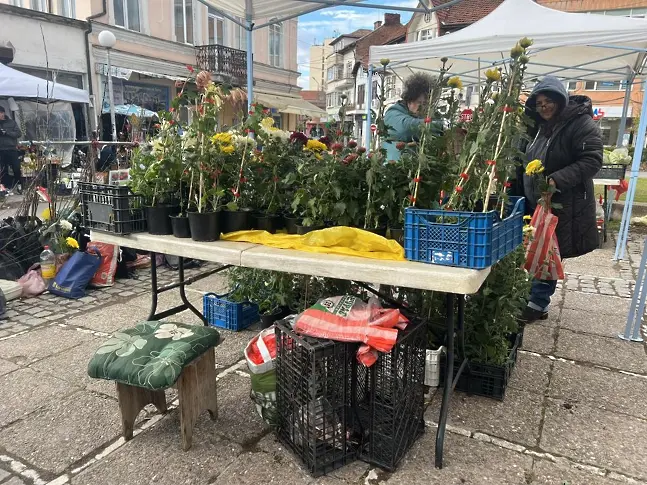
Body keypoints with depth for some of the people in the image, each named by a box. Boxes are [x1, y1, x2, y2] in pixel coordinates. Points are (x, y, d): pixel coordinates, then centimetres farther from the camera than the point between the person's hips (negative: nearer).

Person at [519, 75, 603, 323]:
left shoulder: (581, 123, -12)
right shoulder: (539, 126, 12)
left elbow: (592, 160, -19)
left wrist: (557, 180, -29)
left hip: (565, 205, -7)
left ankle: (538, 304, 10)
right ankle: (540, 303, 23)